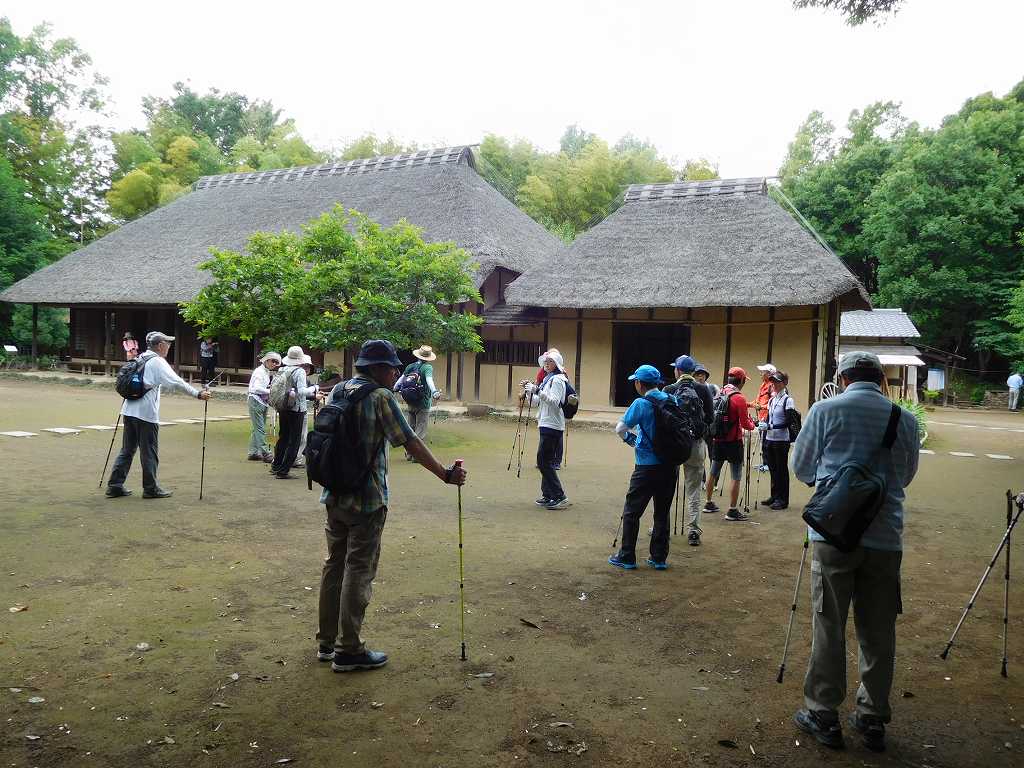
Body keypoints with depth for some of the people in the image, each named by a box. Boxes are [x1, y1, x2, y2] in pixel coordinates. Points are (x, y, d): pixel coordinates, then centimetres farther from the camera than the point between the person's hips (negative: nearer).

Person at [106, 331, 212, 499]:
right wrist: (198, 394, -14)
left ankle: (115, 485, 14)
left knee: (127, 450, 13)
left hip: (129, 410, 8)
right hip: (146, 413, -8)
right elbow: (177, 382, -16)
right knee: (149, 452, 1)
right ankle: (150, 488, 9)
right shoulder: (158, 362, -9)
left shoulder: (140, 358, 16)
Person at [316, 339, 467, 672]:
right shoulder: (380, 396, -13)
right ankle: (348, 651, 7)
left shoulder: (337, 391, 9)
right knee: (359, 572, 0)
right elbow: (411, 442, -16)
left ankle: (327, 641, 25)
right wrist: (445, 474, -12)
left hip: (334, 496, 7)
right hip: (366, 499, -7)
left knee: (335, 565, 15)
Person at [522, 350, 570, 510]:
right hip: (546, 424, 10)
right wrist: (528, 391, 5)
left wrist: (538, 391, -27)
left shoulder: (557, 379, -10)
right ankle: (548, 496, 17)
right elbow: (536, 402, 20)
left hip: (552, 425, -10)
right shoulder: (547, 379, 19)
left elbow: (555, 402, -22)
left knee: (544, 461, -11)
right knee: (545, 461, 11)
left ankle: (560, 497, -9)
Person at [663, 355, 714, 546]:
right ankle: (694, 531, 6)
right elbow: (710, 418, -2)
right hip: (696, 444, 1)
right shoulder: (703, 390, -3)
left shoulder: (669, 390, -7)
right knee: (693, 491, 9)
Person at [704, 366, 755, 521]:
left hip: (718, 440, 7)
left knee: (713, 472, 18)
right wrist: (752, 425, 8)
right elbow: (745, 424, -14)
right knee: (736, 477, 0)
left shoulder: (719, 394, 3)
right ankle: (732, 511, 0)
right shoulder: (739, 398, -15)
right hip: (734, 442, -7)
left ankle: (709, 503, 29)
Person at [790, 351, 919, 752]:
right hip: (885, 537, 2)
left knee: (829, 627, 6)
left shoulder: (825, 410, -2)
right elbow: (906, 476, 17)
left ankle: (823, 715, 13)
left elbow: (801, 468, 7)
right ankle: (873, 719, 21)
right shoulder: (905, 418, 5)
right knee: (878, 632, 11)